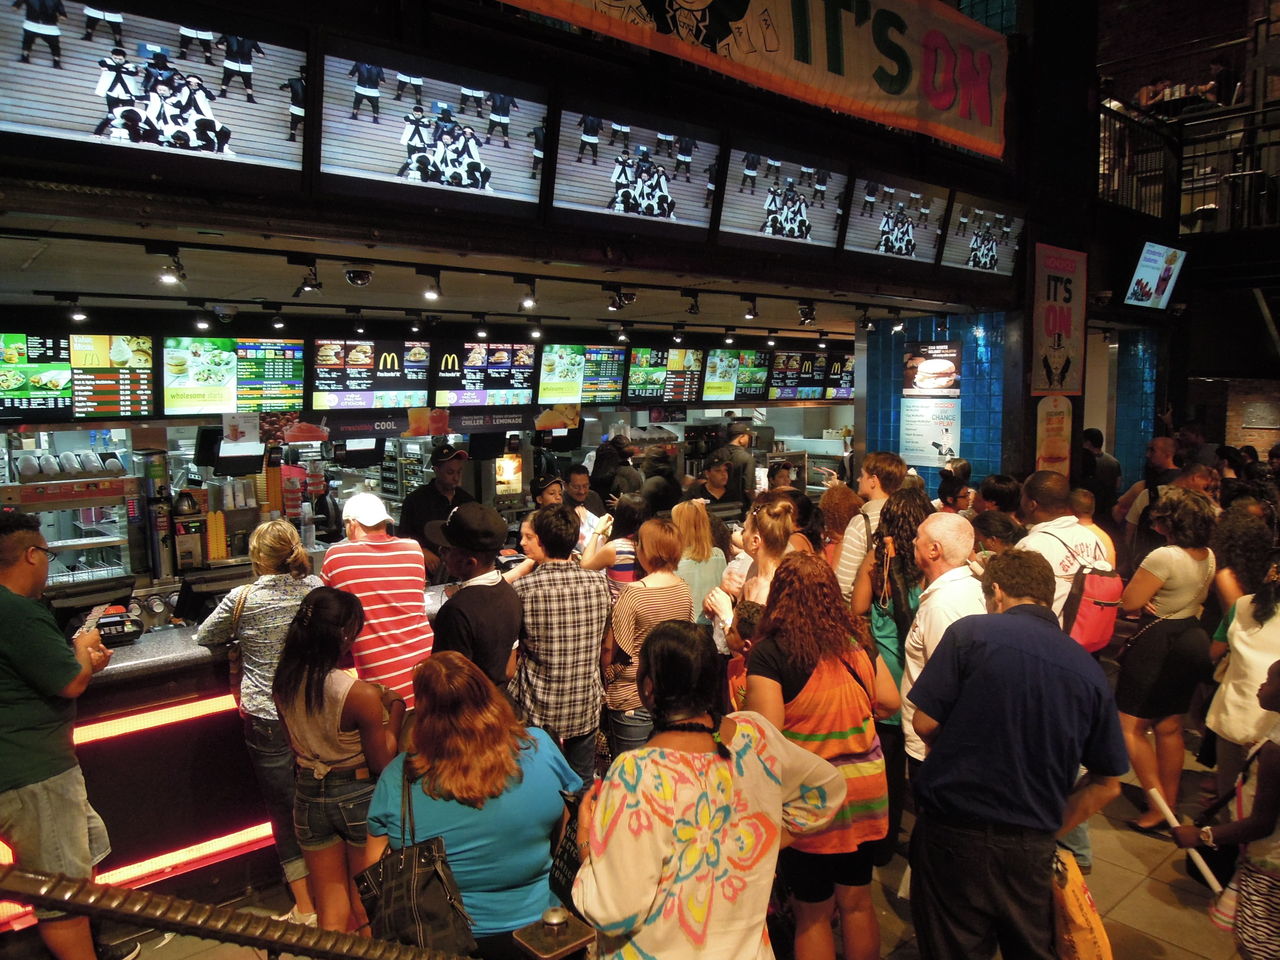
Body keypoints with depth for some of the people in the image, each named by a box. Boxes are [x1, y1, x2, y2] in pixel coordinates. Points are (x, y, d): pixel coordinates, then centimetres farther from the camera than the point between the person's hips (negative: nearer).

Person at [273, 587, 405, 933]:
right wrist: (395, 710, -6)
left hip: (309, 797, 5)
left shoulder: (283, 683, -9)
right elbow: (383, 765, -16)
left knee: (331, 911, 19)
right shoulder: (361, 693, -26)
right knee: (366, 910, 17)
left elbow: (295, 748, 8)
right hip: (360, 798, -4)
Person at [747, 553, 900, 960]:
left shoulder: (770, 651, -18)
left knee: (813, 911, 13)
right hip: (865, 785, 5)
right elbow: (890, 703, 7)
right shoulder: (858, 640, -2)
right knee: (857, 901, 21)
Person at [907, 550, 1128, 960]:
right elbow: (1107, 784, 5)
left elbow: (924, 722, -10)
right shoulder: (1089, 669, 1)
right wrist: (1053, 825, 13)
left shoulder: (970, 632, -10)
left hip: (954, 832, -3)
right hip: (1032, 847, 4)